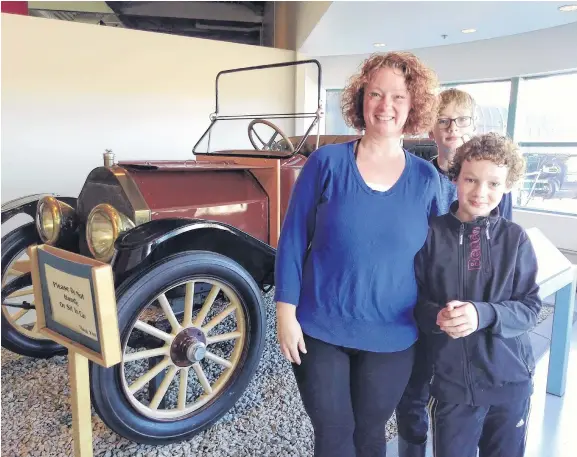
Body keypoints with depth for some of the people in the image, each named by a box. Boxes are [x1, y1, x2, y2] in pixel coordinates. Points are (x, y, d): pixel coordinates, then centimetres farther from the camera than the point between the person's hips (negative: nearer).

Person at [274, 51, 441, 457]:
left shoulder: (427, 179, -2)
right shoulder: (326, 162, -8)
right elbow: (292, 239, -6)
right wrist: (286, 313, -9)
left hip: (391, 338, 2)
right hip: (320, 331, -1)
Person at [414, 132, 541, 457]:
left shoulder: (515, 239, -5)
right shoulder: (432, 234, -9)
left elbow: (531, 307, -6)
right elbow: (413, 299, -4)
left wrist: (482, 314, -23)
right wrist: (437, 315, -25)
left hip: (511, 381, 2)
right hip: (451, 382, -1)